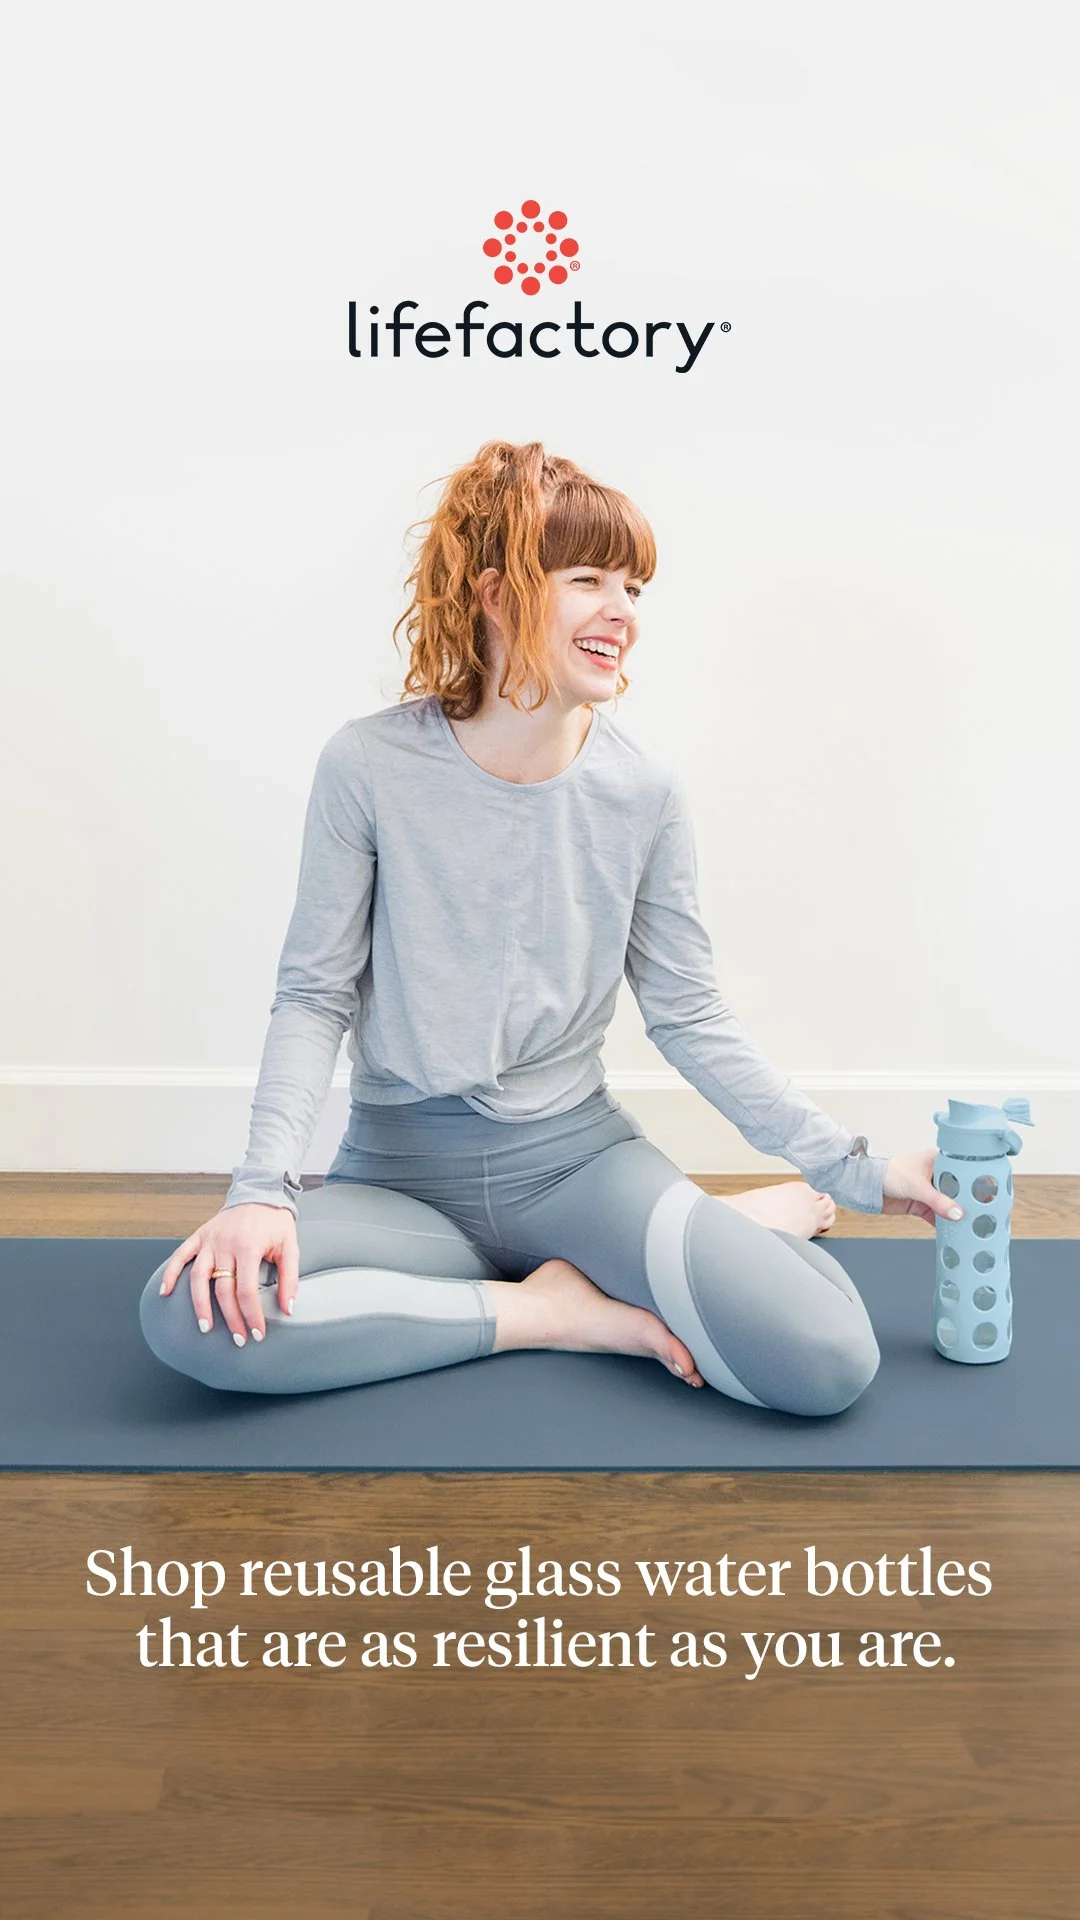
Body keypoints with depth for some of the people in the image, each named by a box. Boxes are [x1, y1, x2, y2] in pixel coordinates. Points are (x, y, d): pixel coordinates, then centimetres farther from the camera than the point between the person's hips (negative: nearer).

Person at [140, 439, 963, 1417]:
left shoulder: (644, 788, -5)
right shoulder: (371, 767, -11)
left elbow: (690, 1017, 1)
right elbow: (314, 998, -6)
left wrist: (855, 1169, -5)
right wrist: (264, 1186, -21)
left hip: (575, 1153, 0)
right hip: (402, 1167, 1)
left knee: (830, 1363, -24)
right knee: (196, 1315, -30)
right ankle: (556, 1310, -13)